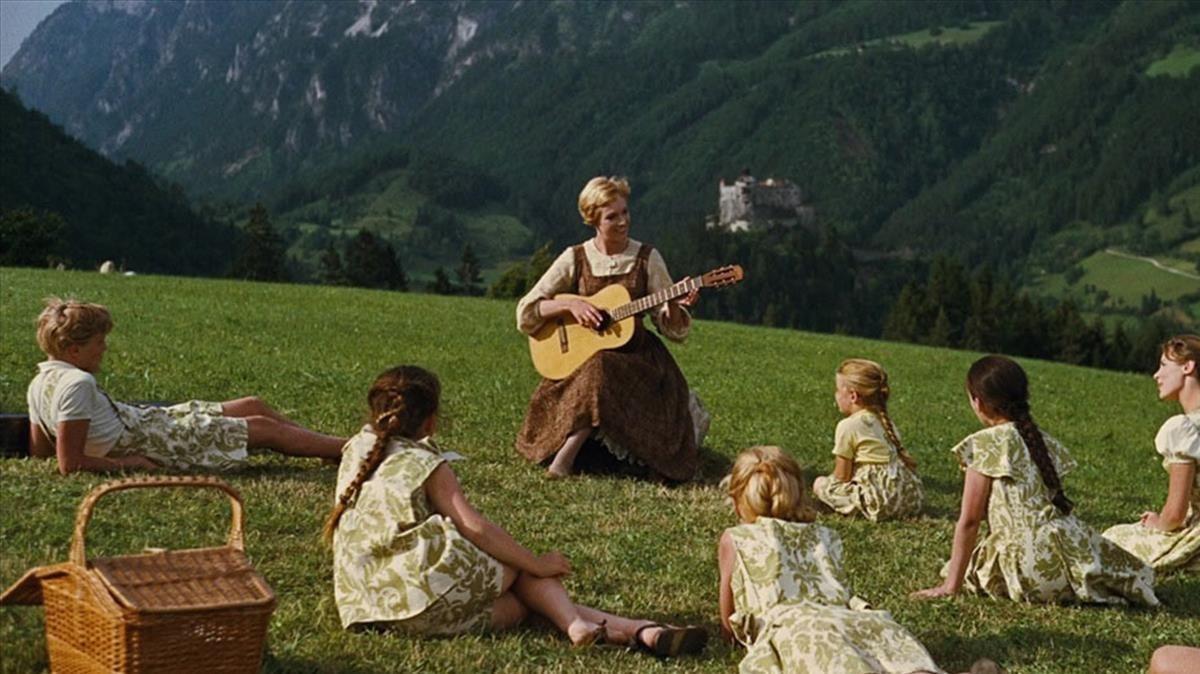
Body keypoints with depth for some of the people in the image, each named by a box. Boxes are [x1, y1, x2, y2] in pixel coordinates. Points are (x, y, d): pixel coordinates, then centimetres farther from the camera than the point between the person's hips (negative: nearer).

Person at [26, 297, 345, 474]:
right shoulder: (77, 383, -27)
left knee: (253, 406, 18)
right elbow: (70, 463, -30)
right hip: (154, 442, -10)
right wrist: (127, 463, -19)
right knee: (265, 428, 1)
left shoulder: (39, 383, 1)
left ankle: (336, 445, 30)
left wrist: (101, 442, 8)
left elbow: (39, 449, 9)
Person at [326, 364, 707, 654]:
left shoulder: (357, 448, 16)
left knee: (519, 603, 10)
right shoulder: (425, 464, -2)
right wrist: (537, 563, -4)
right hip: (422, 600, -7)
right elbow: (474, 527, -11)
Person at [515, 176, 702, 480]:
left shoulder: (646, 258, 2)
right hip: (581, 356, 1)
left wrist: (675, 307, -19)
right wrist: (570, 305, -14)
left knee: (599, 369, -33)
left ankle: (566, 457, -26)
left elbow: (672, 328, 3)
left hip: (636, 356, -1)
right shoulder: (575, 258, 1)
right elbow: (526, 312, 0)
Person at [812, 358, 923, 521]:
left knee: (820, 484, 6)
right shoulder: (885, 422, 16)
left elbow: (841, 476, -3)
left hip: (880, 500, -8)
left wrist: (828, 481, 18)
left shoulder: (848, 426, -7)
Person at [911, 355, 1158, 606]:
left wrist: (951, 585, -1)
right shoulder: (1043, 440, 15)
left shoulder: (985, 443, -4)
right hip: (1073, 545, 6)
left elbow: (969, 520, -5)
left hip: (1033, 564, -6)